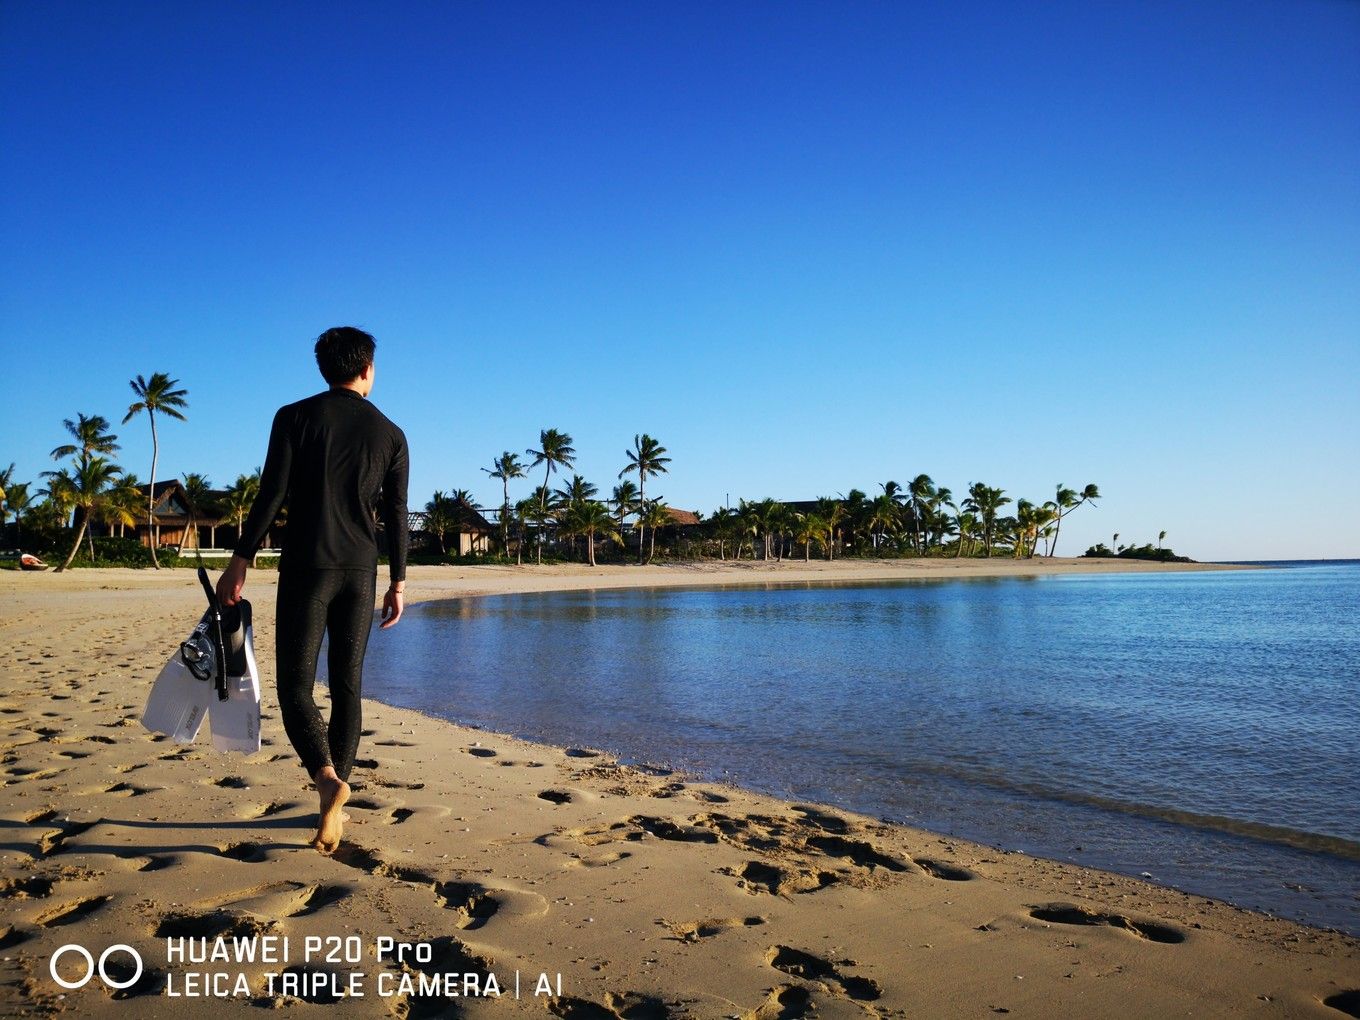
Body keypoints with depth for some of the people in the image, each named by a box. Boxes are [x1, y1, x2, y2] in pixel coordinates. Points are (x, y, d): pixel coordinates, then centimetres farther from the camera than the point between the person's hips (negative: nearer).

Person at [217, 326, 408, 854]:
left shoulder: (295, 417, 1)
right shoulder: (390, 433, 8)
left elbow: (271, 495, -7)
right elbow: (396, 515, 6)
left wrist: (239, 561, -2)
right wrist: (398, 583, 11)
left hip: (306, 568, -2)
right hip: (360, 573, 3)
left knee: (295, 684, 1)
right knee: (348, 683, 10)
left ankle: (327, 777, -21)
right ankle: (336, 796, 14)